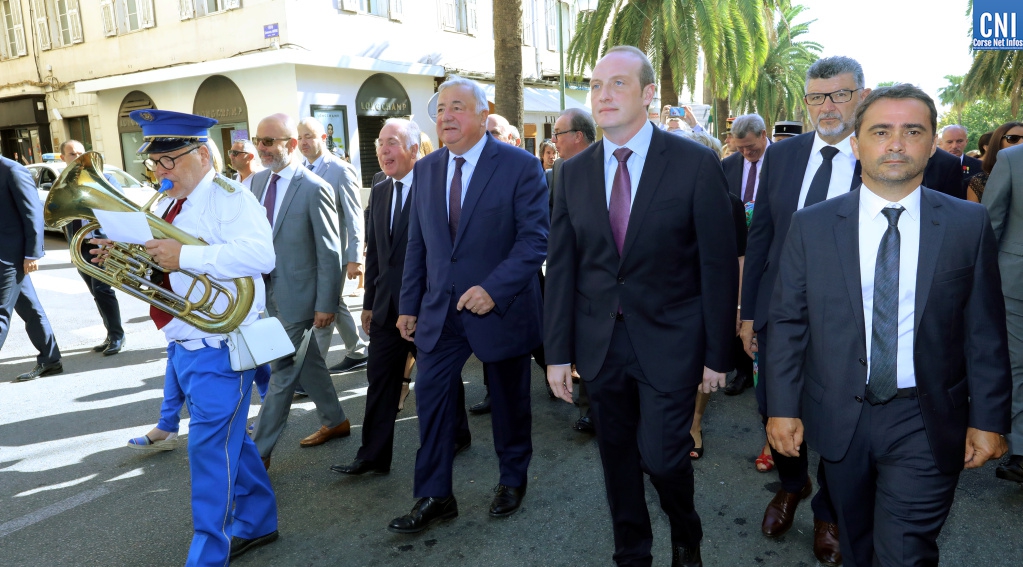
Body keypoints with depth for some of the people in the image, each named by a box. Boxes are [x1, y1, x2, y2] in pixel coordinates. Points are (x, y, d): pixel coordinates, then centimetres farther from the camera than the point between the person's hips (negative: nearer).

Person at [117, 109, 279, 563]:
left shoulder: (228, 197, -13)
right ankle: (256, 523, 35)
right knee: (229, 439, 19)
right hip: (183, 345, 9)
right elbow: (161, 270, 21)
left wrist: (184, 256, -32)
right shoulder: (173, 205, 14)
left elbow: (260, 255, -28)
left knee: (210, 449, -4)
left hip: (218, 346, -9)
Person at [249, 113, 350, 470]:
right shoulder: (259, 180, 6)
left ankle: (258, 452, 12)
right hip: (270, 290, 8)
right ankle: (335, 422, 37)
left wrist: (325, 304, -15)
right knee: (306, 362, 19)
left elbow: (329, 253, -15)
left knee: (282, 373, 1)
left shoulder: (314, 189, -16)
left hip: (297, 294, -7)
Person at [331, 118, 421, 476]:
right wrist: (370, 301, 13)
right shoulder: (380, 191, 10)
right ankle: (374, 457, 20)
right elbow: (374, 252, 13)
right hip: (387, 307, 6)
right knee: (380, 382, 9)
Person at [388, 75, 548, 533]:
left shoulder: (520, 165, -10)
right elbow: (417, 243, 9)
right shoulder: (426, 168, 6)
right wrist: (409, 303, 7)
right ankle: (434, 497, 17)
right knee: (431, 396, 3)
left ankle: (512, 480, 35)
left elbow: (534, 238, -15)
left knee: (509, 400, 13)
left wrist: (494, 289, -24)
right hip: (439, 308, 4)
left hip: (500, 307, -4)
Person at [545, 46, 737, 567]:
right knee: (617, 456, 13)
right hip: (600, 342, 4)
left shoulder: (696, 164, -6)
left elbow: (718, 265, -5)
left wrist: (717, 354, -5)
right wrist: (558, 352, 2)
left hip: (668, 341, -3)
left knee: (662, 455, -3)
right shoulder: (574, 172, 4)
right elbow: (561, 266, 4)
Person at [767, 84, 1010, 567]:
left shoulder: (969, 224, -2)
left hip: (926, 423, -1)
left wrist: (988, 418, 0)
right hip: (838, 418, 1)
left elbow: (985, 330, 1)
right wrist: (783, 406, -4)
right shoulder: (811, 225, -3)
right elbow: (788, 321, -1)